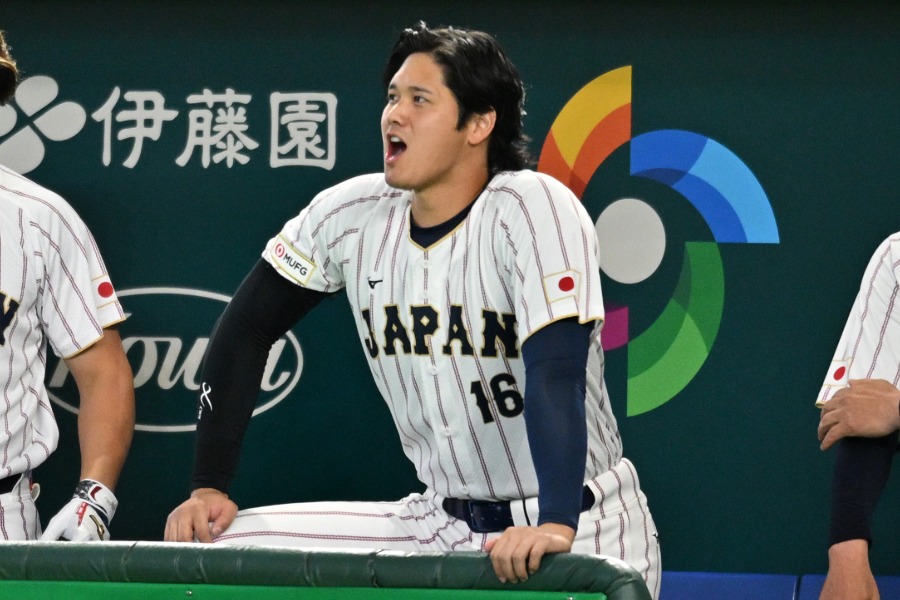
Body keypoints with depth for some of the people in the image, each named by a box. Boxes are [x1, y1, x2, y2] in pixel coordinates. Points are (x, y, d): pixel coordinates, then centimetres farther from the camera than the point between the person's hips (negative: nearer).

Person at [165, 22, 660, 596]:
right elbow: (247, 330, 9)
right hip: (439, 522, 5)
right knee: (208, 544, -6)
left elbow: (556, 371, -28)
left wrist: (555, 526, -41)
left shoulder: (533, 209, -17)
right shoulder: (352, 214, 0)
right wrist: (210, 489, 2)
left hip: (581, 529, -5)